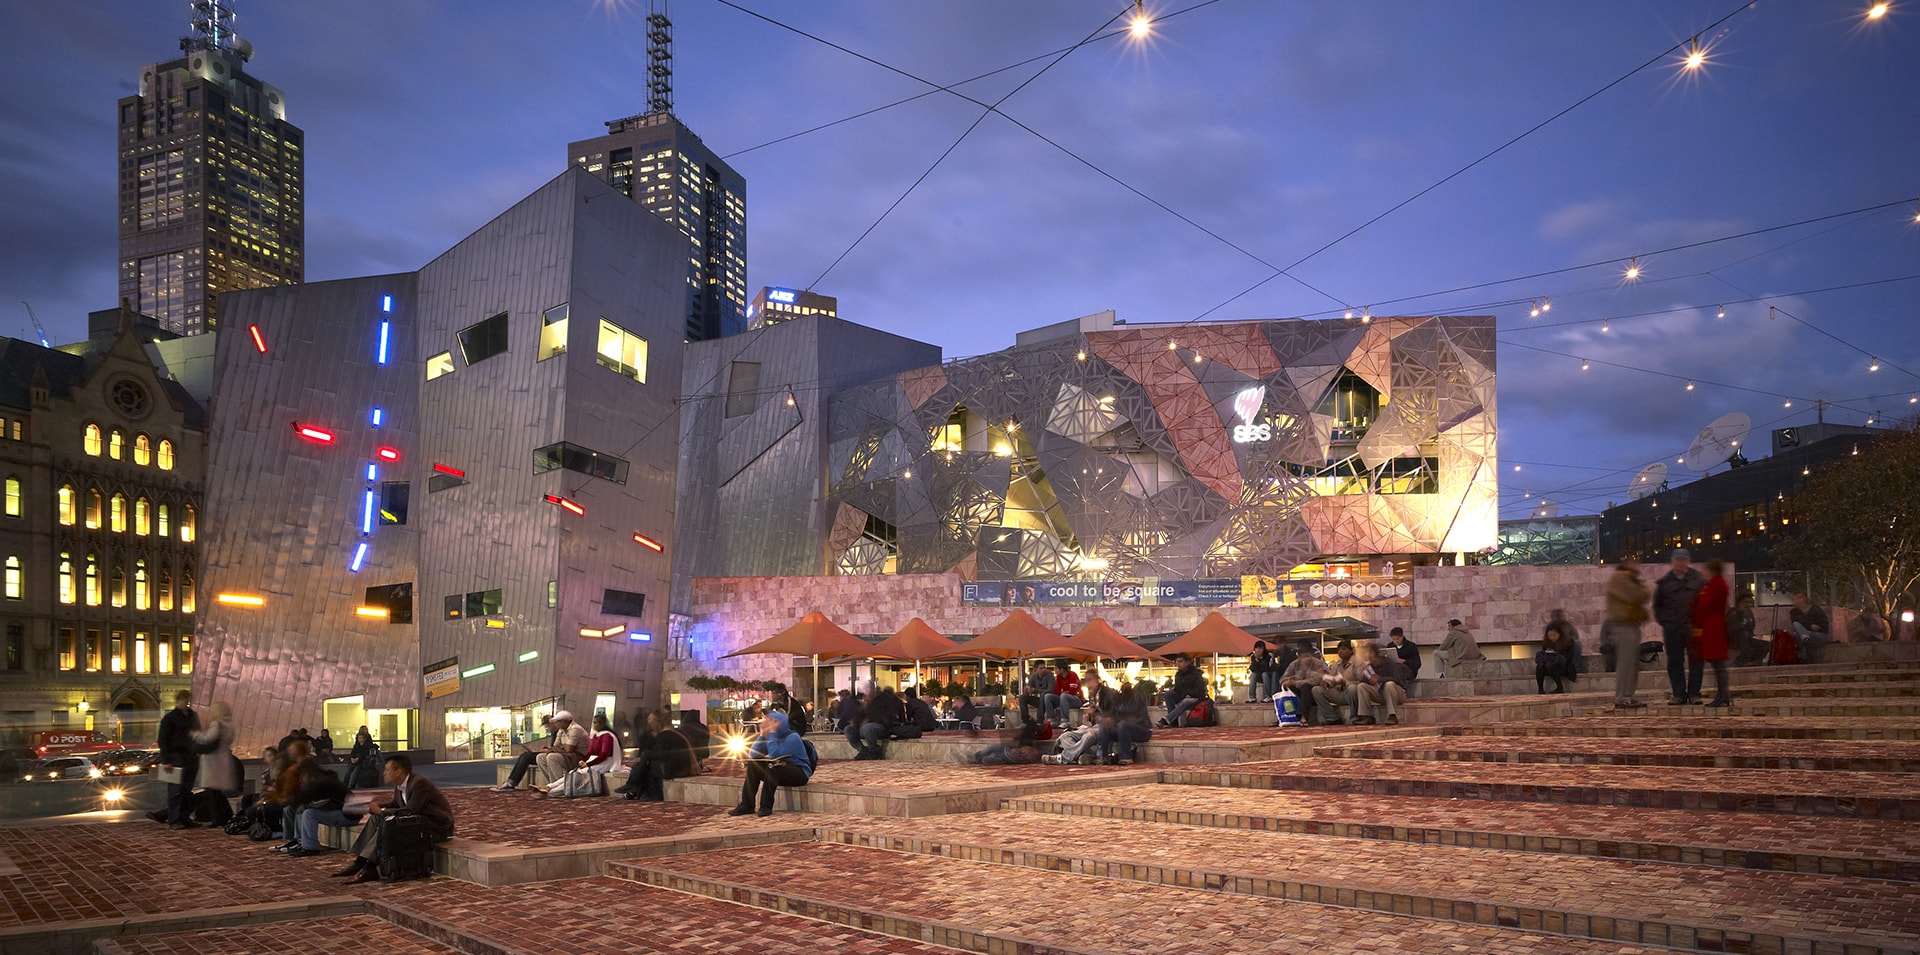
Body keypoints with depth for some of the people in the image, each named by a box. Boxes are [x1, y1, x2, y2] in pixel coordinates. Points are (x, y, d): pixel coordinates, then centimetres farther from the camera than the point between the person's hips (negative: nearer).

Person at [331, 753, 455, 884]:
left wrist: (382, 811, -18)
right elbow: (395, 805, 19)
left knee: (390, 823, -26)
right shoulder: (399, 786, 6)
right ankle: (360, 861, -5)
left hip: (437, 826, -10)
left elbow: (410, 810, -27)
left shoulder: (419, 783, -21)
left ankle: (369, 867, -22)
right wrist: (379, 807, -2)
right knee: (376, 818, 2)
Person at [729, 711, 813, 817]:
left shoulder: (793, 737, -17)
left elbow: (774, 755, -31)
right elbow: (753, 755, -2)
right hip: (781, 774, 8)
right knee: (753, 765, -5)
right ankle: (747, 805, -9)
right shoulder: (773, 737, 6)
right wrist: (762, 735, -9)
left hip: (800, 774, -8)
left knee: (772, 765, -32)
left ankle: (766, 806, -28)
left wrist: (772, 733, -24)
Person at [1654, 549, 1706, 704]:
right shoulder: (1664, 582, 8)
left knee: (1695, 661, 1)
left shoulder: (1698, 579, 5)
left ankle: (1694, 693, 8)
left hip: (1693, 628, -1)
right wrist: (1662, 621, 6)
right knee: (1675, 662, 3)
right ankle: (1679, 694, 9)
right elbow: (1657, 604, 16)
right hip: (1672, 629, 1)